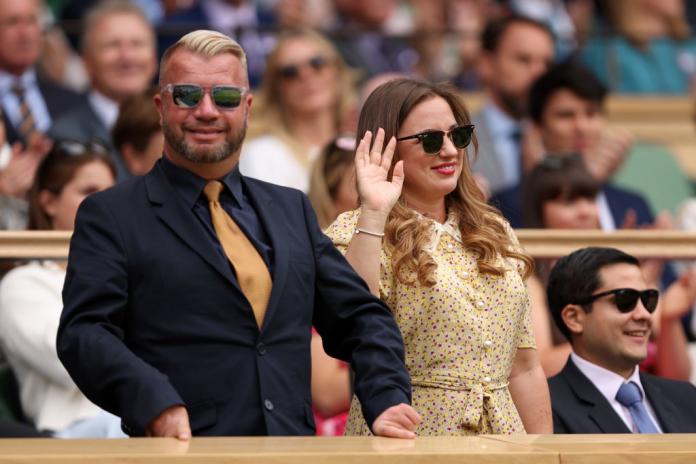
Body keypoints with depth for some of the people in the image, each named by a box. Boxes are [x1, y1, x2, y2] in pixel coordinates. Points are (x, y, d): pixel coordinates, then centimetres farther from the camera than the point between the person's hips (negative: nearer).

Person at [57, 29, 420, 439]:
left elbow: (360, 317, 23)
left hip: (294, 454, 4)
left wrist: (387, 400, 4)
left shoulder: (292, 209, 22)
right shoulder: (110, 217, 8)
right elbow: (84, 332, -4)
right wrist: (153, 402, -21)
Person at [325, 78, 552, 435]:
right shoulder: (357, 232, -4)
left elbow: (524, 367, 12)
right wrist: (373, 214, -24)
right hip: (408, 436, -5)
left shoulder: (496, 233, 11)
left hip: (502, 432, 5)